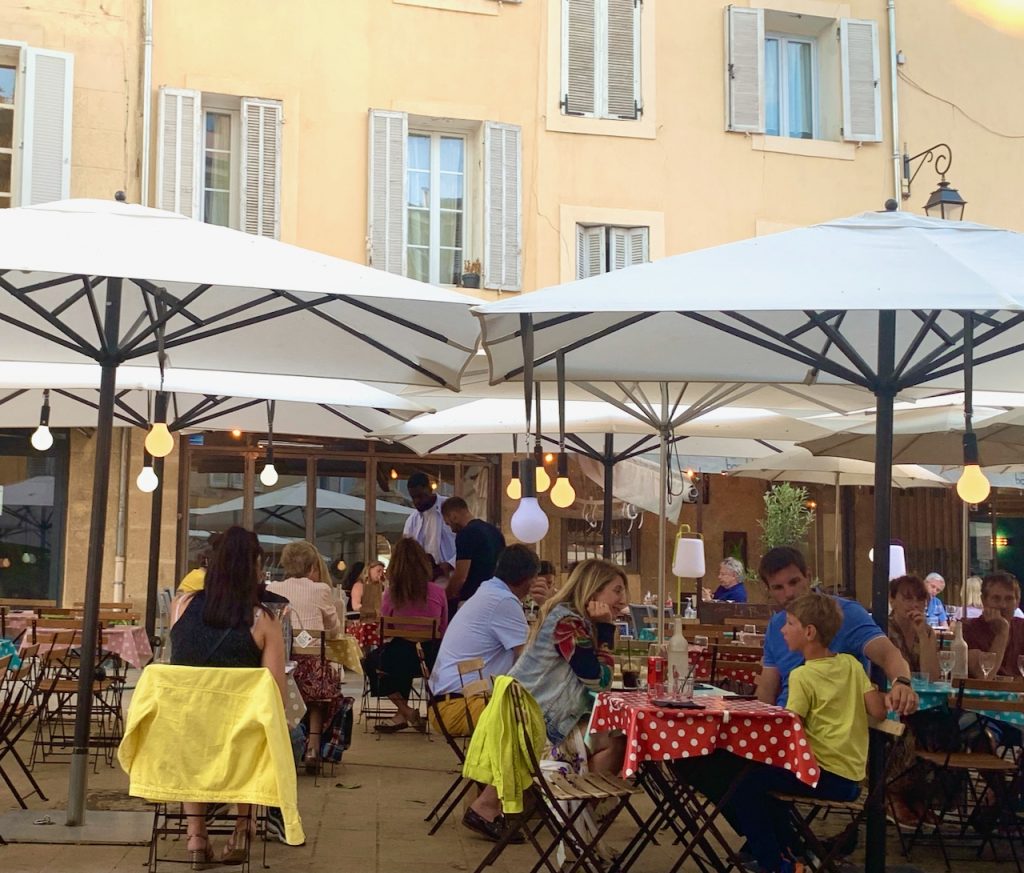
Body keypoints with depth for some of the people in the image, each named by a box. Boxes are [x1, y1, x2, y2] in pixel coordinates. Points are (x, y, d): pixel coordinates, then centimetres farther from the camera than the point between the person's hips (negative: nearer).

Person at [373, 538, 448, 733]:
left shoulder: (391, 594, -9)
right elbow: (443, 631, 8)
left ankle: (405, 712, 21)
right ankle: (404, 715, 35)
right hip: (432, 658, 3)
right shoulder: (437, 593, -4)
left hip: (400, 658, -3)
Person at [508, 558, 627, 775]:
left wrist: (603, 627, -2)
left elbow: (601, 676, 9)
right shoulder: (567, 623, -18)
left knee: (620, 732, 4)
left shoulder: (569, 617, 10)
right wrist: (605, 627, -15)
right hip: (535, 727, -10)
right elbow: (600, 682, -17)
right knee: (616, 742, -11)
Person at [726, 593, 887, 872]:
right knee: (762, 778, 24)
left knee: (741, 783, -9)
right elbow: (878, 711, -1)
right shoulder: (851, 664, 4)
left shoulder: (802, 676, -14)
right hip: (852, 776, 9)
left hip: (828, 777, -9)